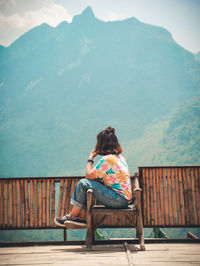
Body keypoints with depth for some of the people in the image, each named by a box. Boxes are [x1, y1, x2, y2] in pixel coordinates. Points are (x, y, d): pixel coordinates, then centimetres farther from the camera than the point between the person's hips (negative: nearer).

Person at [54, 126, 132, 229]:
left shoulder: (107, 159, -16)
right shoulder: (120, 157, 13)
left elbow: (89, 175, -11)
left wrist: (90, 158, 2)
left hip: (119, 200, -10)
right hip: (124, 199, 10)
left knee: (83, 183, -9)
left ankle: (71, 216, 5)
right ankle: (82, 218, 8)